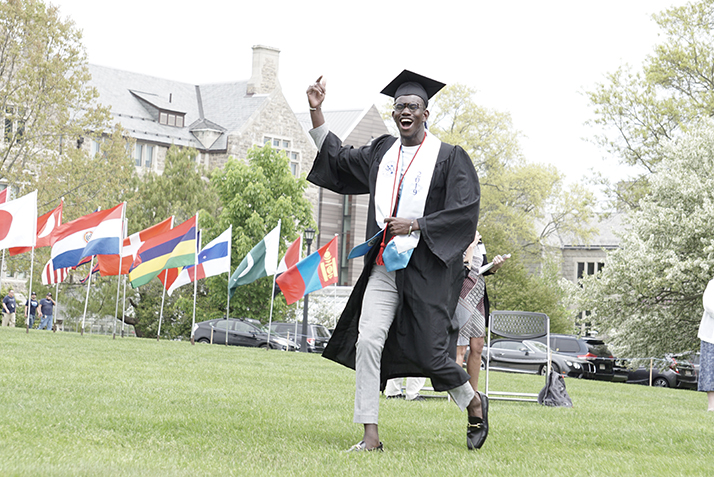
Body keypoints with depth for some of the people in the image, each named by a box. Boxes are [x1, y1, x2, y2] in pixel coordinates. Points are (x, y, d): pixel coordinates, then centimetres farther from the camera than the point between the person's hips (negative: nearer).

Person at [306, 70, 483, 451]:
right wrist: (316, 112, 17)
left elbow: (465, 211, -9)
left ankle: (473, 404, 27)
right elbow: (337, 160, 26)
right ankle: (371, 435, -6)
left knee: (429, 353, -3)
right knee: (367, 342, -10)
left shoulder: (449, 158, -2)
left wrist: (415, 225, -16)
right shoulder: (381, 152, 13)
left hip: (426, 270, -5)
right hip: (384, 267, 5)